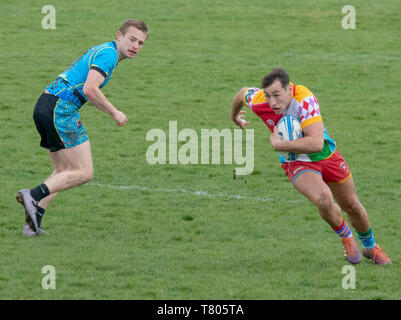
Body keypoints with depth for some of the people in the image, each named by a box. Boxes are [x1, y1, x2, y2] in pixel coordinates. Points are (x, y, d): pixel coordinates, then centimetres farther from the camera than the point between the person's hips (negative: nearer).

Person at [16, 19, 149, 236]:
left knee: (64, 172, 15)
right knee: (84, 173, -8)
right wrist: (114, 113, -9)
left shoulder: (98, 51, 24)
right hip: (61, 109, -10)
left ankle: (33, 222, 3)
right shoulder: (108, 54, -8)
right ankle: (33, 196, -18)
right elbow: (89, 89, -21)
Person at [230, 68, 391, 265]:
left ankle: (370, 247, 46)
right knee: (324, 199, -28)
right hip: (297, 164, 1)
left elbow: (316, 143, -42)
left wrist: (278, 144, -36)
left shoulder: (304, 100, -34)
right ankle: (346, 237, 3)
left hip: (326, 155, -1)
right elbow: (242, 93, 5)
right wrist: (234, 116, 25)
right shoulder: (258, 101, -22)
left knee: (352, 206, 15)